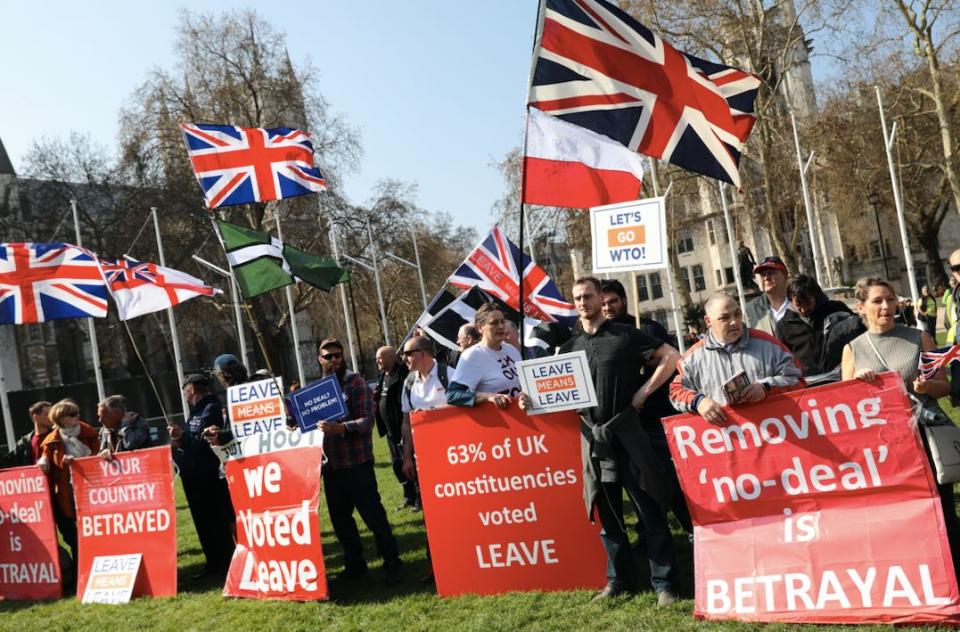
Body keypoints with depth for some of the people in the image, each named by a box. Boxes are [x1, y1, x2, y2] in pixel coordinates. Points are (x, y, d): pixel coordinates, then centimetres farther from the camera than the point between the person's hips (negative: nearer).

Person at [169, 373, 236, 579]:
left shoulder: (211, 409, -15)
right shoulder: (197, 411, 16)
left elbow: (205, 441, -25)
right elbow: (194, 441, 14)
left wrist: (182, 436, -14)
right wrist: (180, 440, -3)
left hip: (209, 478, -10)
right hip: (195, 476, 10)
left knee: (217, 521, -1)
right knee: (204, 522, 14)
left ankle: (223, 563, 8)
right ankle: (214, 562, 22)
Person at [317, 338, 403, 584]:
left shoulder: (355, 382, -4)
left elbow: (367, 420, -14)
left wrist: (341, 428, -30)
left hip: (356, 462, -6)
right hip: (331, 464, 6)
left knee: (373, 515, -3)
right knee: (339, 518, 12)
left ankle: (392, 563, 8)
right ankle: (354, 564, 25)